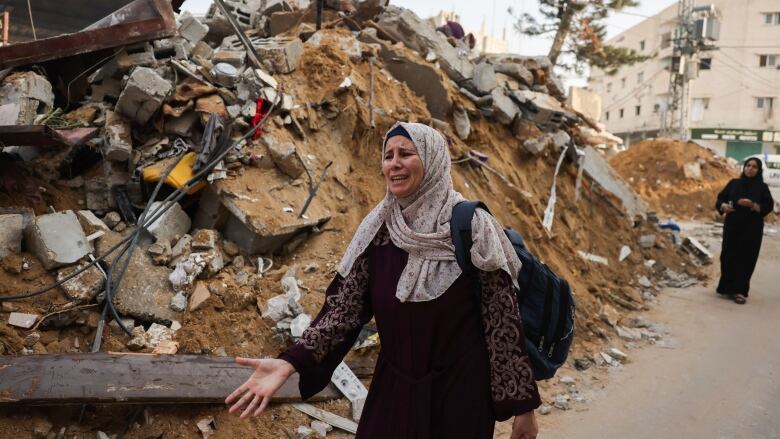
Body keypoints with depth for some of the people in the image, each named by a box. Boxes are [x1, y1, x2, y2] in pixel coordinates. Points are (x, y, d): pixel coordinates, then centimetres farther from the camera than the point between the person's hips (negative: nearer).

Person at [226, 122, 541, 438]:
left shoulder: (473, 226, -12)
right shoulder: (377, 228, -2)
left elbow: (502, 319, -10)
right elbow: (346, 306, -6)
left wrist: (522, 404, -8)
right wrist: (290, 363, -19)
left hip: (460, 391, -3)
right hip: (393, 388, 4)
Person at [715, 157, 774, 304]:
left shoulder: (762, 187, 1)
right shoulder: (734, 183, 7)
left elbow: (769, 206, -4)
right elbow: (721, 198, 7)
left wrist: (753, 205, -21)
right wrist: (723, 206, -15)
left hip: (752, 229, -2)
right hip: (732, 226, 2)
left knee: (746, 259, -3)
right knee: (728, 256, 0)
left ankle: (739, 290, 1)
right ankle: (727, 287, 11)